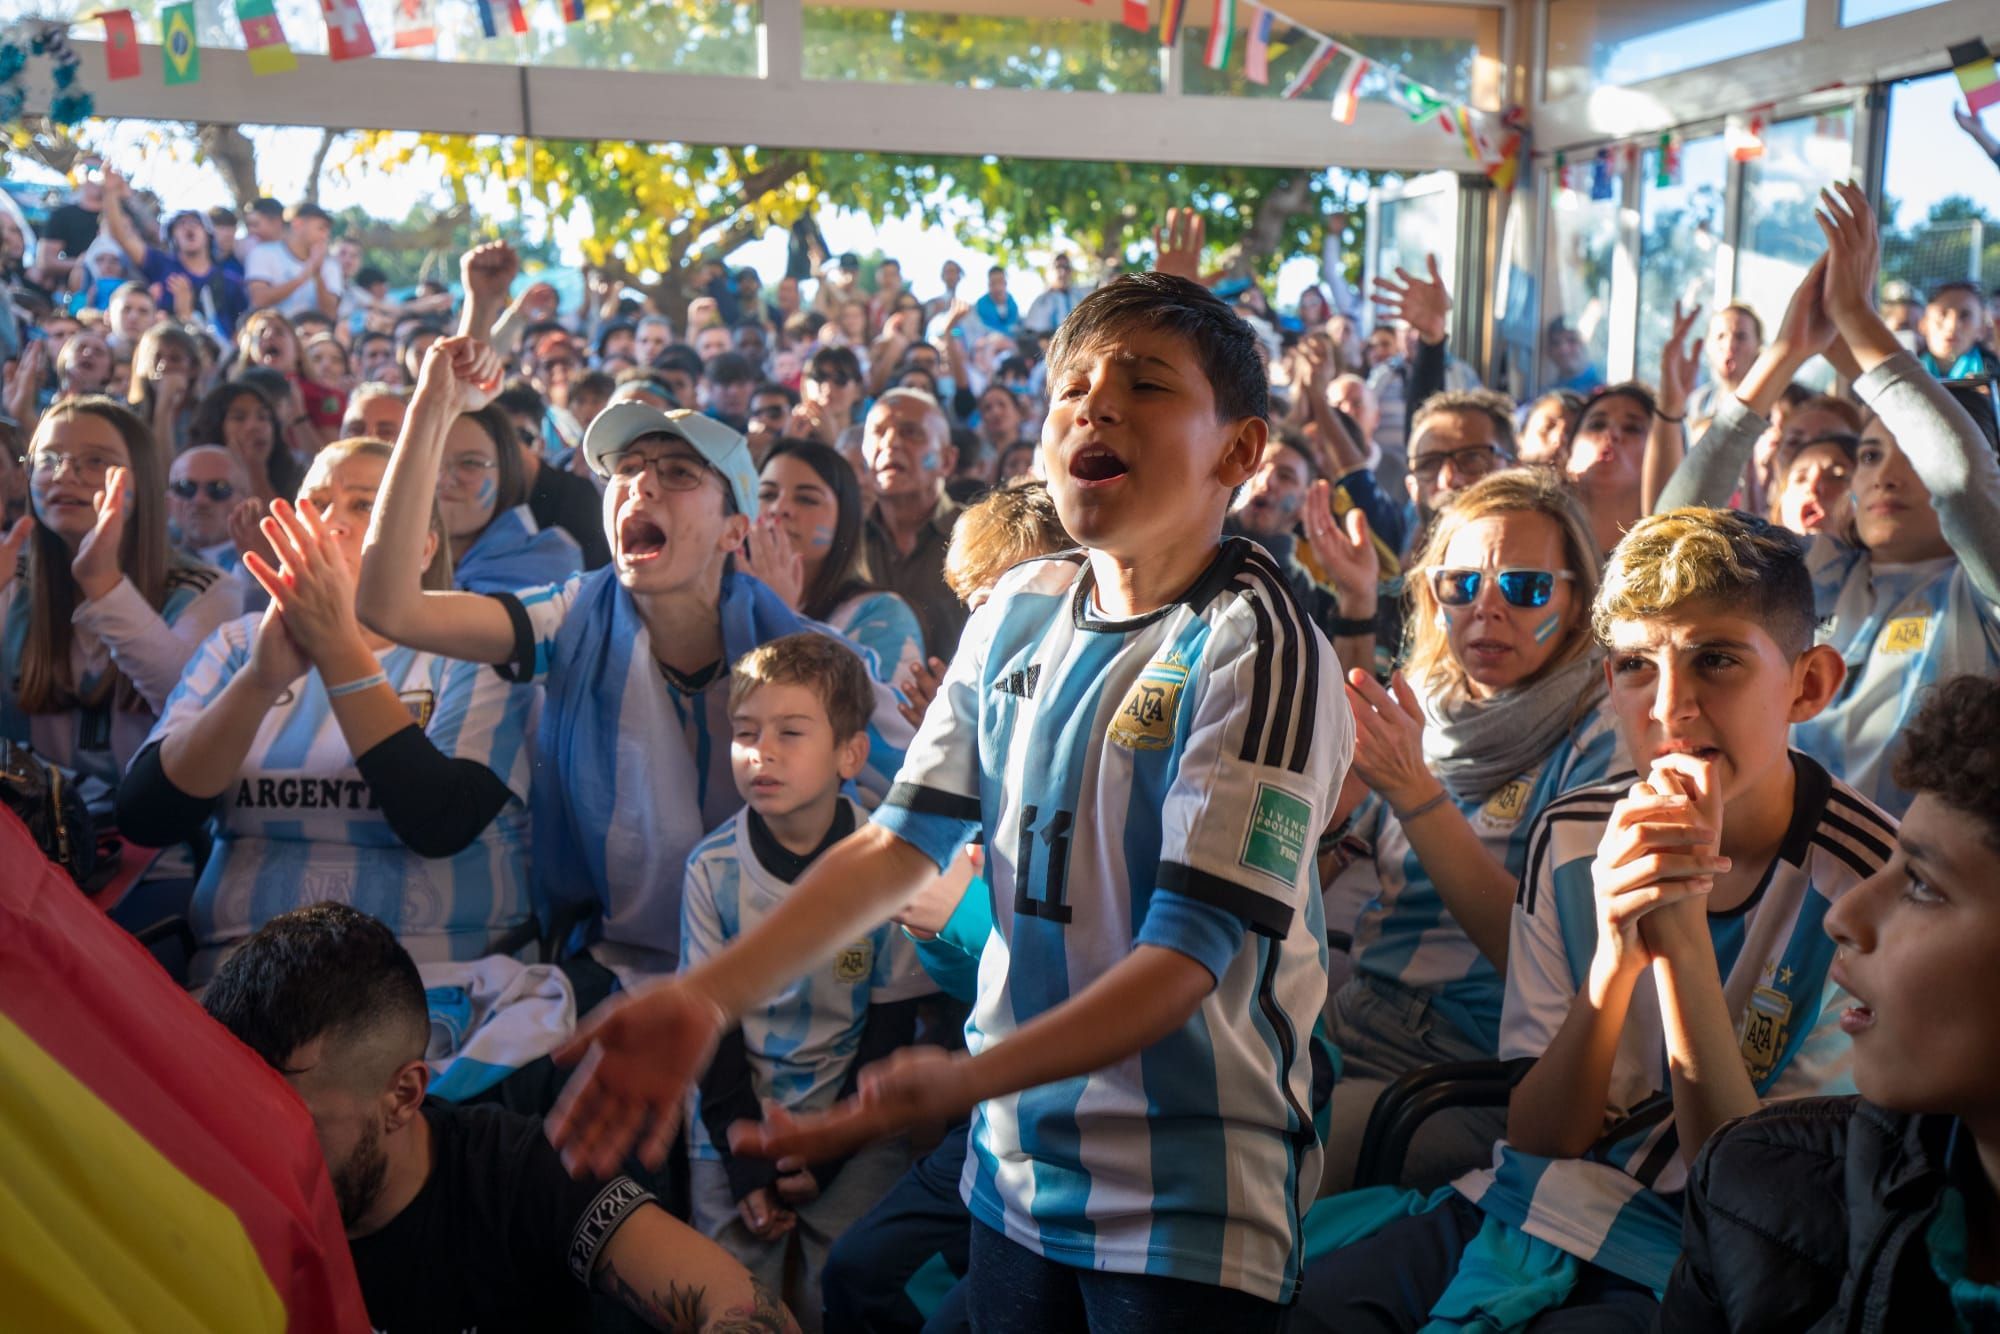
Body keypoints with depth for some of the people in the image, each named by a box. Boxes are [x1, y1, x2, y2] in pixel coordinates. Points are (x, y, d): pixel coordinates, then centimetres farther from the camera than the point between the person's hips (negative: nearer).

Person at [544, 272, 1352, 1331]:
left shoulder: (1253, 645, -15)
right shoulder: (1019, 610, 3)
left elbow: (1190, 953, -21)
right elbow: (901, 841, 3)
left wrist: (964, 1080, -35)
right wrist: (706, 998, -10)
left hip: (1184, 1207, -5)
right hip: (1014, 1171, 5)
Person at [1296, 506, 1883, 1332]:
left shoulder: (1873, 884, -15)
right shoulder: (1571, 835, -2)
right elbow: (1537, 1138, -2)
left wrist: (1683, 940, -25)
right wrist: (1614, 960, -21)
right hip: (1533, 1200, 3)